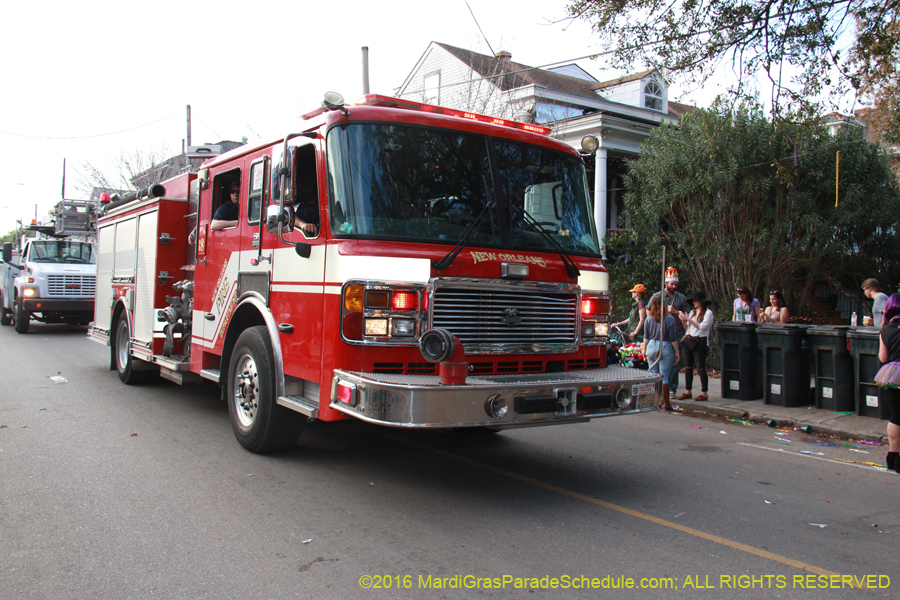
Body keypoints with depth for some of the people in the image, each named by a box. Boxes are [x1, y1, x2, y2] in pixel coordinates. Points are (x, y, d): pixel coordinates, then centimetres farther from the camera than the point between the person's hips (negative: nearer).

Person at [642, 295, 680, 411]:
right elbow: (673, 338, -6)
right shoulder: (670, 319, -8)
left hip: (651, 347, 3)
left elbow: (646, 337, 6)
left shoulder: (648, 319, 1)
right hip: (665, 348, -3)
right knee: (664, 376, 1)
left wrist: (644, 349, 18)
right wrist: (677, 352, 3)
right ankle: (666, 403, 5)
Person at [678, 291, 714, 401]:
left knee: (701, 368, -6)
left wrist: (689, 319, -17)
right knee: (688, 368, 6)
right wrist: (684, 321, -2)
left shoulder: (708, 313, -4)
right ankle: (687, 392, 10)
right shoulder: (692, 312, 16)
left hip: (700, 342, -7)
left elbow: (702, 327, -15)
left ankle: (704, 393, -2)